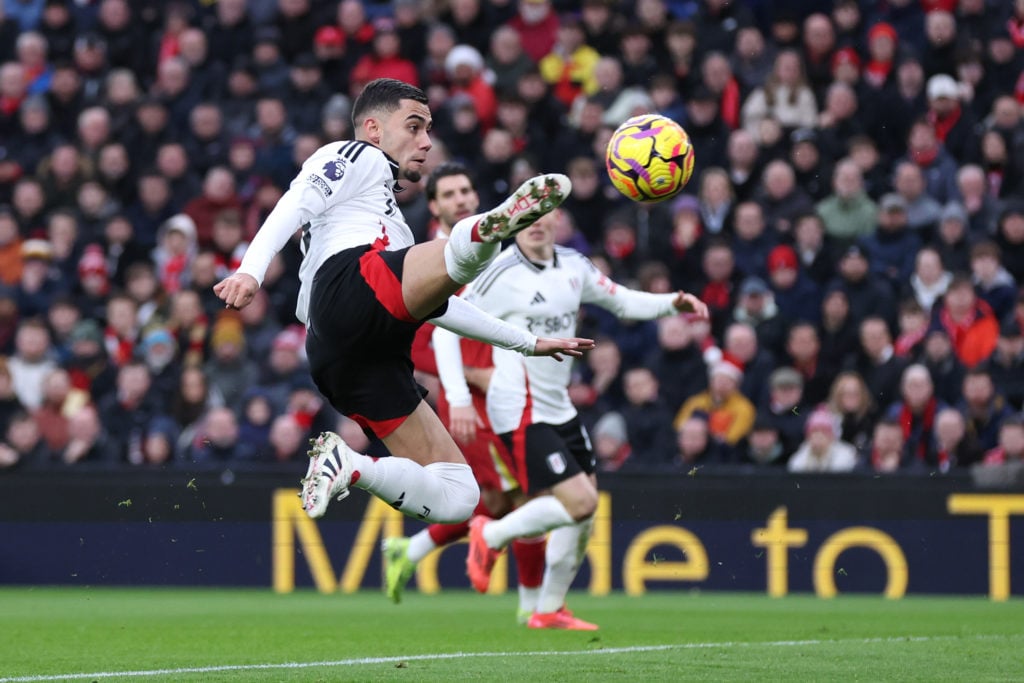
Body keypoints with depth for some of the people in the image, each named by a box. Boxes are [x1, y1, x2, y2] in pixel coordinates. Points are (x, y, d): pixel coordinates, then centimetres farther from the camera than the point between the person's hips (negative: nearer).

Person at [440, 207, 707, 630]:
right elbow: (445, 329, -12)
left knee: (584, 510, 8)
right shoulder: (500, 275, -15)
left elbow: (622, 301, 18)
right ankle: (491, 536, 6)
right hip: (521, 411, -8)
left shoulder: (574, 266, 5)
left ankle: (549, 611, 21)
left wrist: (672, 303, -1)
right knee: (579, 501, -17)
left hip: (558, 407, 8)